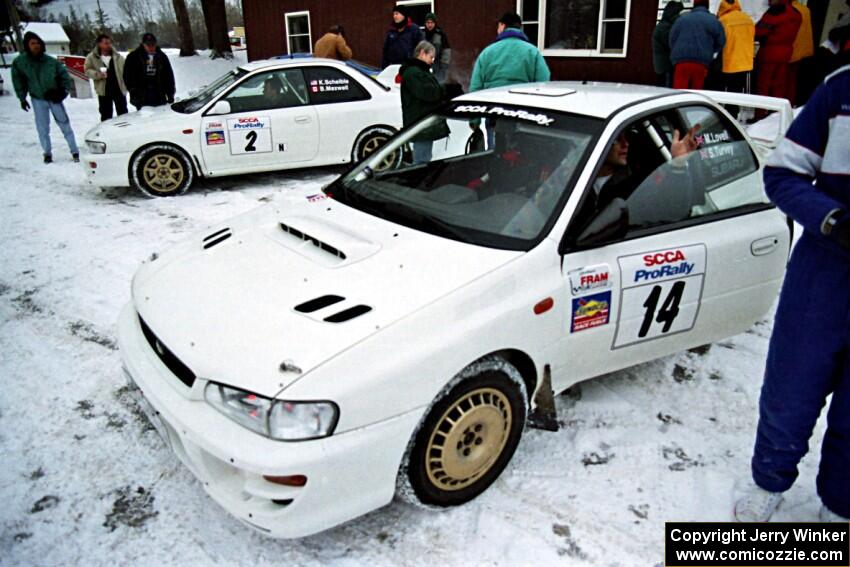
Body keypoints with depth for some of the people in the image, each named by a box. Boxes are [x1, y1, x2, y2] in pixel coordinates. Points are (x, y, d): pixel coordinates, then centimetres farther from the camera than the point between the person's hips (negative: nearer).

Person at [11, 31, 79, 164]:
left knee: (65, 125, 4)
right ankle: (47, 153, 16)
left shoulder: (51, 61, -11)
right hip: (38, 99, 1)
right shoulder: (19, 62, -8)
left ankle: (75, 152, 12)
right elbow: (18, 81, 2)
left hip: (55, 97, 0)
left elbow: (64, 75, 2)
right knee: (43, 128, 3)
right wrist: (22, 98, 3)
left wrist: (64, 90, -6)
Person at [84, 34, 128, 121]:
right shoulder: (92, 57, -1)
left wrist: (125, 86, -3)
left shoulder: (118, 57, 2)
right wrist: (98, 74, -19)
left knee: (123, 114, 9)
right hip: (103, 91, -1)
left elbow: (125, 72, 5)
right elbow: (87, 70, 0)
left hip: (119, 89, 1)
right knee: (106, 115, 7)